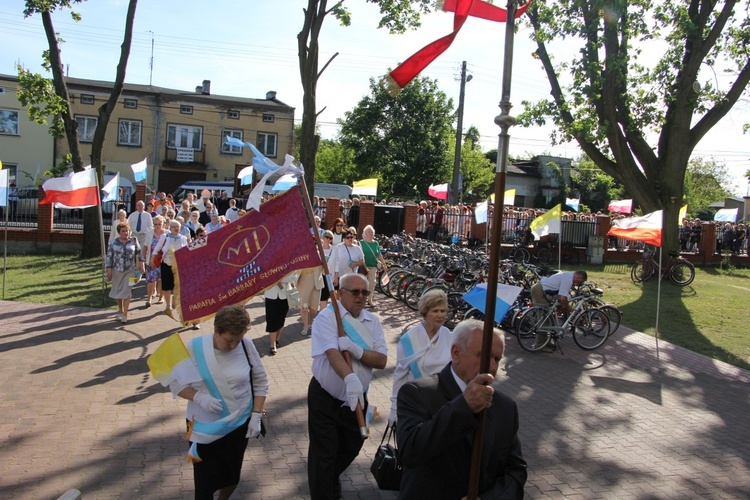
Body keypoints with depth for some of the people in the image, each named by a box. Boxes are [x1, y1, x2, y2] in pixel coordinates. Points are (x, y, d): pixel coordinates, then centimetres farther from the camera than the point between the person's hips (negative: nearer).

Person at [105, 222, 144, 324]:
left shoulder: (134, 241, 2)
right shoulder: (113, 242, 0)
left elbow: (139, 252, 9)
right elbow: (109, 257, 0)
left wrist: (141, 263, 1)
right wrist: (109, 270, -4)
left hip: (130, 270, -1)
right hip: (117, 270, 1)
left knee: (126, 292, -7)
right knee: (117, 291, 13)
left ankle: (124, 315, -3)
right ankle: (120, 311, 32)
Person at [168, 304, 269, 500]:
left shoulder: (246, 345, -12)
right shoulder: (194, 348, -14)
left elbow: (260, 382, 0)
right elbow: (176, 383, -5)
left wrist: (256, 415, -5)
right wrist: (199, 397, -21)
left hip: (239, 426, 1)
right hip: (204, 428, -1)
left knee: (232, 477, 18)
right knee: (205, 483, 6)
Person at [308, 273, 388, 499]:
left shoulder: (373, 322, 1)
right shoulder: (326, 317, -14)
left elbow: (382, 361, -8)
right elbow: (332, 353, -30)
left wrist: (357, 350, -26)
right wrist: (350, 378, -47)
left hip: (356, 398, 5)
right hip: (325, 398, -5)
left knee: (351, 447, 22)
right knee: (324, 453, 1)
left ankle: (332, 478, 51)